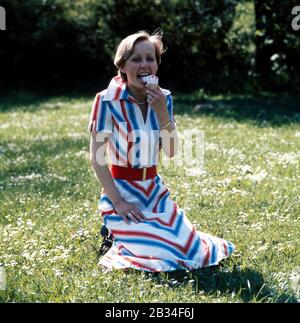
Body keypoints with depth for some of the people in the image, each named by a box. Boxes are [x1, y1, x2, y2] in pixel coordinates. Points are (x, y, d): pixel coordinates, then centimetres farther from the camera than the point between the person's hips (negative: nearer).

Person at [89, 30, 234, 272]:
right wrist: (118, 202, -19)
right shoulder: (109, 101, -15)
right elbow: (96, 158, -14)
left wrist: (161, 111, -17)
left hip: (155, 190, 6)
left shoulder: (163, 98, 1)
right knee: (159, 257, -19)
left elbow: (171, 152, -4)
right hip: (121, 190, -6)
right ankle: (112, 236, 12)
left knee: (194, 250, -1)